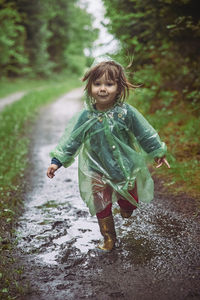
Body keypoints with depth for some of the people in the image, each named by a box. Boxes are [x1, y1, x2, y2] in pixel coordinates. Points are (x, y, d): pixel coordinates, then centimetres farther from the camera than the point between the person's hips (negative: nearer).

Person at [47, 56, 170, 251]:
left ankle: (125, 207, 50)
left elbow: (145, 134, -2)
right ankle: (109, 239, 30)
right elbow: (71, 140, -5)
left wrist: (158, 153, 6)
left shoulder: (126, 113, -14)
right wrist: (57, 161, -8)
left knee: (130, 204, 13)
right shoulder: (85, 117, -12)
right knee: (102, 209, 9)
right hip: (97, 172, 0)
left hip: (126, 168, 0)